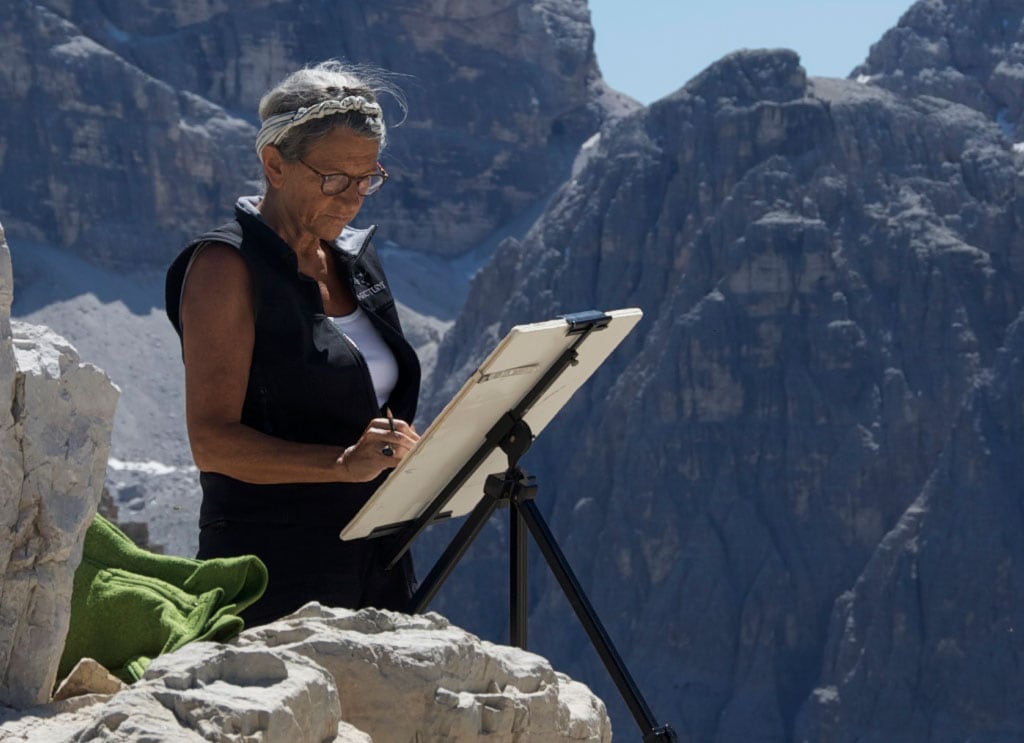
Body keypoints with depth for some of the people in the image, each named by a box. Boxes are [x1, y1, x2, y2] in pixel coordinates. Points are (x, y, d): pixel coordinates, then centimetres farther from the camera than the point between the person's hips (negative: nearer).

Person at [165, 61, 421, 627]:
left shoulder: (354, 258, 13)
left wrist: (400, 451, 2)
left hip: (377, 557, 7)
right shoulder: (227, 266, -10)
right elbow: (212, 441, -18)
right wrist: (343, 463, -30)